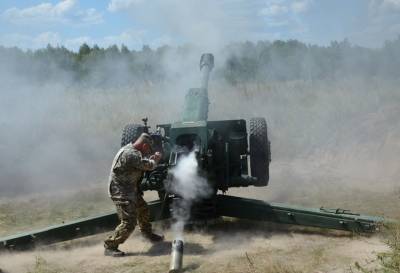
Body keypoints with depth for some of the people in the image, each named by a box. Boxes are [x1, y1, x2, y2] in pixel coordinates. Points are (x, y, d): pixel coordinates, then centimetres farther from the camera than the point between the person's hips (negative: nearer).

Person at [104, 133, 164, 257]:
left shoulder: (131, 150, 7)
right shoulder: (131, 154, -26)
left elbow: (143, 162, 19)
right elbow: (148, 165, -22)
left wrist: (152, 158, 3)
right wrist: (155, 160, -2)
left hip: (130, 190, 11)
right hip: (121, 192, -11)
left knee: (143, 210, 25)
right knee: (128, 223, -12)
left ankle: (148, 234, 46)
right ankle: (110, 246, -2)